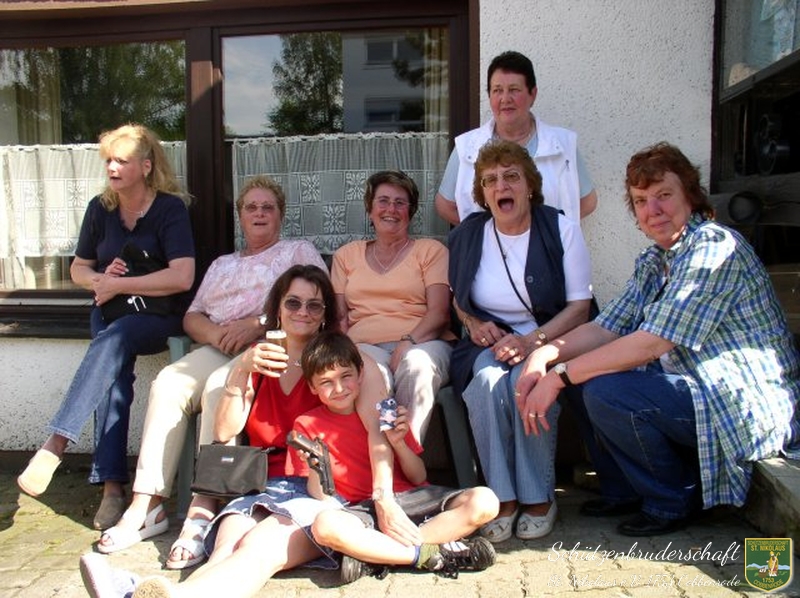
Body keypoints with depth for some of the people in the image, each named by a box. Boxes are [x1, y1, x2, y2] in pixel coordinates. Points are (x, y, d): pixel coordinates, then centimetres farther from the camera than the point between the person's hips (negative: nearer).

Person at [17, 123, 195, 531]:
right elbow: (78, 270, 19)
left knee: (114, 340, -36)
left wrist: (117, 284, -16)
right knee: (115, 371, -27)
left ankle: (55, 444, -37)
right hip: (110, 314, 4)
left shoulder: (170, 208, -8)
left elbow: (182, 278, -20)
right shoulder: (100, 208, 8)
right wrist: (100, 279, -6)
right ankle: (111, 488, -28)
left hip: (160, 317, -4)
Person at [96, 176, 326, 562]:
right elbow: (191, 317, 22)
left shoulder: (299, 252, 16)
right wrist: (214, 333, -3)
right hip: (217, 350, 5)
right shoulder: (221, 265, 32)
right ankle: (147, 506, -25)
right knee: (167, 382, -24)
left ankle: (202, 512, -39)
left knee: (220, 385, -35)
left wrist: (258, 324, -11)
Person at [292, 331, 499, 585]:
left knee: (484, 502, -21)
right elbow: (321, 498, 0)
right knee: (325, 525, -37)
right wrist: (314, 468, -20)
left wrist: (399, 442, -8)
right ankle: (434, 552, -24)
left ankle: (372, 554, -23)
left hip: (411, 498, 3)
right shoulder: (306, 425, 6)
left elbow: (419, 478, 10)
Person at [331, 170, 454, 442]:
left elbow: (439, 311, 3)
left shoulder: (430, 250, 16)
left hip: (422, 343, 0)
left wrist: (409, 343, -17)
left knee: (417, 365, -38)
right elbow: (338, 316, 18)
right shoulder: (347, 254, 25)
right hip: (365, 344, 1)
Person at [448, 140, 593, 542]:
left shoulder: (561, 229, -4)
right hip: (489, 343, 2)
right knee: (487, 379, -33)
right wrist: (474, 323, -6)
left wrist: (533, 340, -22)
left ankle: (538, 498, -14)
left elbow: (580, 306, -6)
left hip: (549, 339, -2)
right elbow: (455, 298, 17)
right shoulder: (466, 236, 3)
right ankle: (502, 498, -19)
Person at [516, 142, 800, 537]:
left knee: (605, 392, -24)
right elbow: (607, 329, 3)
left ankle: (673, 500, 0)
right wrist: (545, 354, -15)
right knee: (589, 373, 5)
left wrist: (560, 377, -23)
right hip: (699, 390, 9)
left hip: (754, 407, -9)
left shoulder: (715, 248, -19)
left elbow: (653, 342, -26)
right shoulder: (652, 263, 9)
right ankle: (626, 491, 15)